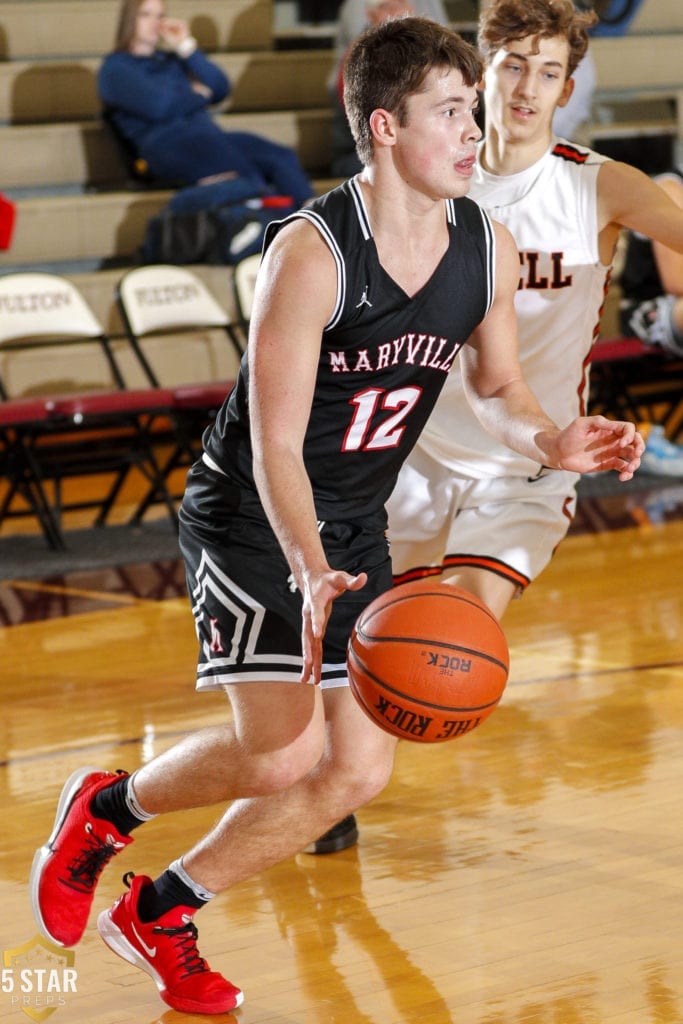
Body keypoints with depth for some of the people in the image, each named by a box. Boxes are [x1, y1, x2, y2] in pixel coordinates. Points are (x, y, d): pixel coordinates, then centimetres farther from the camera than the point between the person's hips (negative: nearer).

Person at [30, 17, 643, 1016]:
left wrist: (548, 439, -13)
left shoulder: (488, 251, -5)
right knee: (283, 752, -16)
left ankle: (157, 915, 20)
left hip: (353, 530, 7)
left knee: (359, 769, 4)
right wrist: (311, 576, -40)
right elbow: (275, 444, -25)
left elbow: (494, 383, 11)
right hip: (249, 520, -7)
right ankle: (105, 808, 13)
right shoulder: (310, 252, -24)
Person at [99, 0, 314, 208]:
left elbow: (221, 90, 17)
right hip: (165, 144, -6)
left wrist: (186, 47, 13)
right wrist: (199, 94, 10)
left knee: (283, 158, -23)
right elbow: (158, 105, -6)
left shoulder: (172, 60, 30)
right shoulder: (115, 68, 11)